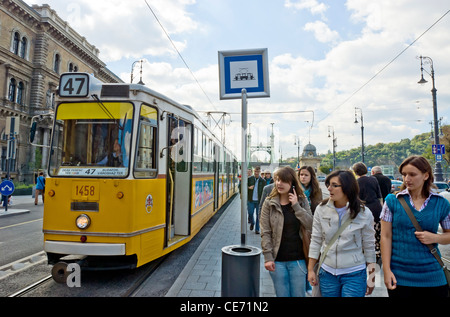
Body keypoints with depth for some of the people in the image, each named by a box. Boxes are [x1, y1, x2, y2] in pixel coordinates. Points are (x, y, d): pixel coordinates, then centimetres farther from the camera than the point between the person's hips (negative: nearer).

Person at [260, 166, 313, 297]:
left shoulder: (302, 201, 1)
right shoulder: (269, 203, -3)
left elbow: (311, 225, -9)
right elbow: (265, 233, -5)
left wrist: (296, 206, -14)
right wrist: (268, 257, -10)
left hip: (298, 259, 1)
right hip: (277, 261, -1)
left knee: (299, 294, 13)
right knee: (282, 294, 11)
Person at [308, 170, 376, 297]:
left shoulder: (364, 213, -8)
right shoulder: (321, 209, -4)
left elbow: (369, 246, 0)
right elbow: (316, 241, 2)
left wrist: (371, 278, 4)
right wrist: (311, 270, 3)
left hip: (354, 274, -2)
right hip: (327, 273, 2)